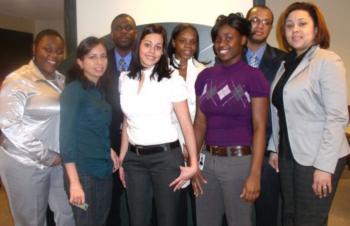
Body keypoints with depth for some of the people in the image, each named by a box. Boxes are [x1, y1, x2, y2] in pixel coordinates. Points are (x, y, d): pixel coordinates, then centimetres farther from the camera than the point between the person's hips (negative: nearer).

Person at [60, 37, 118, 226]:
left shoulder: (99, 90, 9)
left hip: (104, 169, 7)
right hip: (83, 171, -7)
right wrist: (74, 181, -21)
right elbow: (66, 135, -18)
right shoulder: (73, 90, -13)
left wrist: (109, 151, 4)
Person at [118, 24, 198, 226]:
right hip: (134, 159, 4)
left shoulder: (172, 79, -8)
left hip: (166, 157, -4)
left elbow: (186, 124, -9)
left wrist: (193, 164, -13)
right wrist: (121, 159, 12)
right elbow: (127, 123, 12)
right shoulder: (125, 79, 5)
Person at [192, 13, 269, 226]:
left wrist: (255, 174, -15)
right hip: (208, 160, 4)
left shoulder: (254, 76, -8)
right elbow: (200, 122, 7)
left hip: (239, 161, -4)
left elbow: (259, 128, -11)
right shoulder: (205, 76, 5)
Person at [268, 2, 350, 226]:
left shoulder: (328, 61, -11)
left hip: (317, 158, -6)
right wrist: (275, 148, 9)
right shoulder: (287, 64, 10)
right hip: (289, 155, 7)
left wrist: (324, 166, -19)